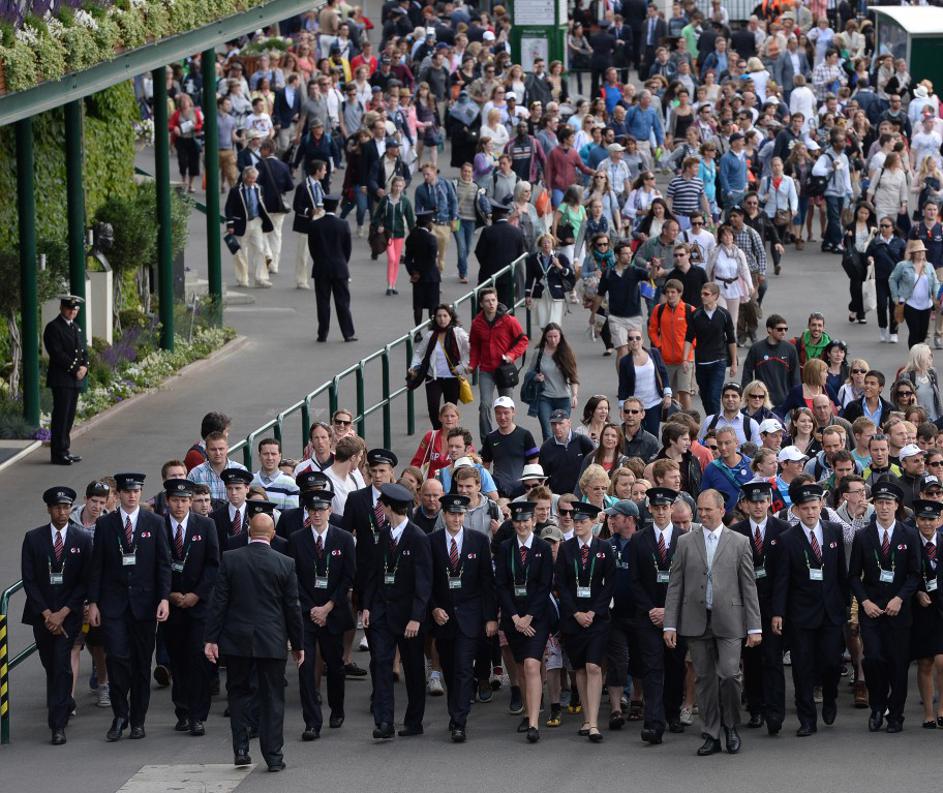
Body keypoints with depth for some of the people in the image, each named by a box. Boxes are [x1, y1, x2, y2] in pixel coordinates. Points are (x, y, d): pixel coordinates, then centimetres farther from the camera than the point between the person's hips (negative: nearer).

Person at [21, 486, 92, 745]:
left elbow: (86, 581, -1)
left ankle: (58, 725, -13)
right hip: (41, 614, 2)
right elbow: (29, 580, 0)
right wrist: (46, 613, -9)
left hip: (69, 614, -2)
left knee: (61, 665, -12)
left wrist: (63, 613, -10)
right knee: (51, 666, 10)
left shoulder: (82, 539, 0)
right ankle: (65, 704, 34)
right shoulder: (33, 539, 3)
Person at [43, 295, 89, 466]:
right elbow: (57, 353, -15)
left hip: (75, 380, 8)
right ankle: (58, 453, -8)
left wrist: (84, 367, -2)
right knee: (61, 416, -9)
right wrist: (75, 369, -16)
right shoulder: (53, 328, -8)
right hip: (61, 379, -8)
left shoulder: (76, 328, 19)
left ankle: (65, 450, 14)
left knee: (69, 417, 9)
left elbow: (83, 351, 18)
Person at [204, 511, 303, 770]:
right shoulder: (285, 564, -4)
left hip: (236, 641, 1)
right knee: (272, 699, 6)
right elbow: (293, 607, 0)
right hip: (272, 642, -1)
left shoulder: (230, 560, -4)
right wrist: (297, 644, 8)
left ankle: (240, 749, 7)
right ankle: (273, 756, 5)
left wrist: (211, 639, 0)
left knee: (239, 693, 14)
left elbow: (219, 602, -4)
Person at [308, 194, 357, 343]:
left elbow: (312, 248, 1)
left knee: (323, 302, 5)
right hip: (340, 269, 0)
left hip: (321, 269, 0)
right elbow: (347, 248, 0)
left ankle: (322, 334, 5)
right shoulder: (343, 226, -7)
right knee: (343, 302, 4)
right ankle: (348, 334, 5)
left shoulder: (314, 226, -6)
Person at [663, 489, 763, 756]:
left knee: (729, 675, -12)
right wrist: (670, 624, 0)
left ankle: (731, 728, 8)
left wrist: (754, 627, -1)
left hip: (728, 621, -2)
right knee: (705, 679, 4)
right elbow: (675, 586, 7)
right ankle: (711, 735, 12)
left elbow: (749, 587, 3)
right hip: (696, 621, 2)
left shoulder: (739, 543, 5)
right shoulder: (685, 543, 8)